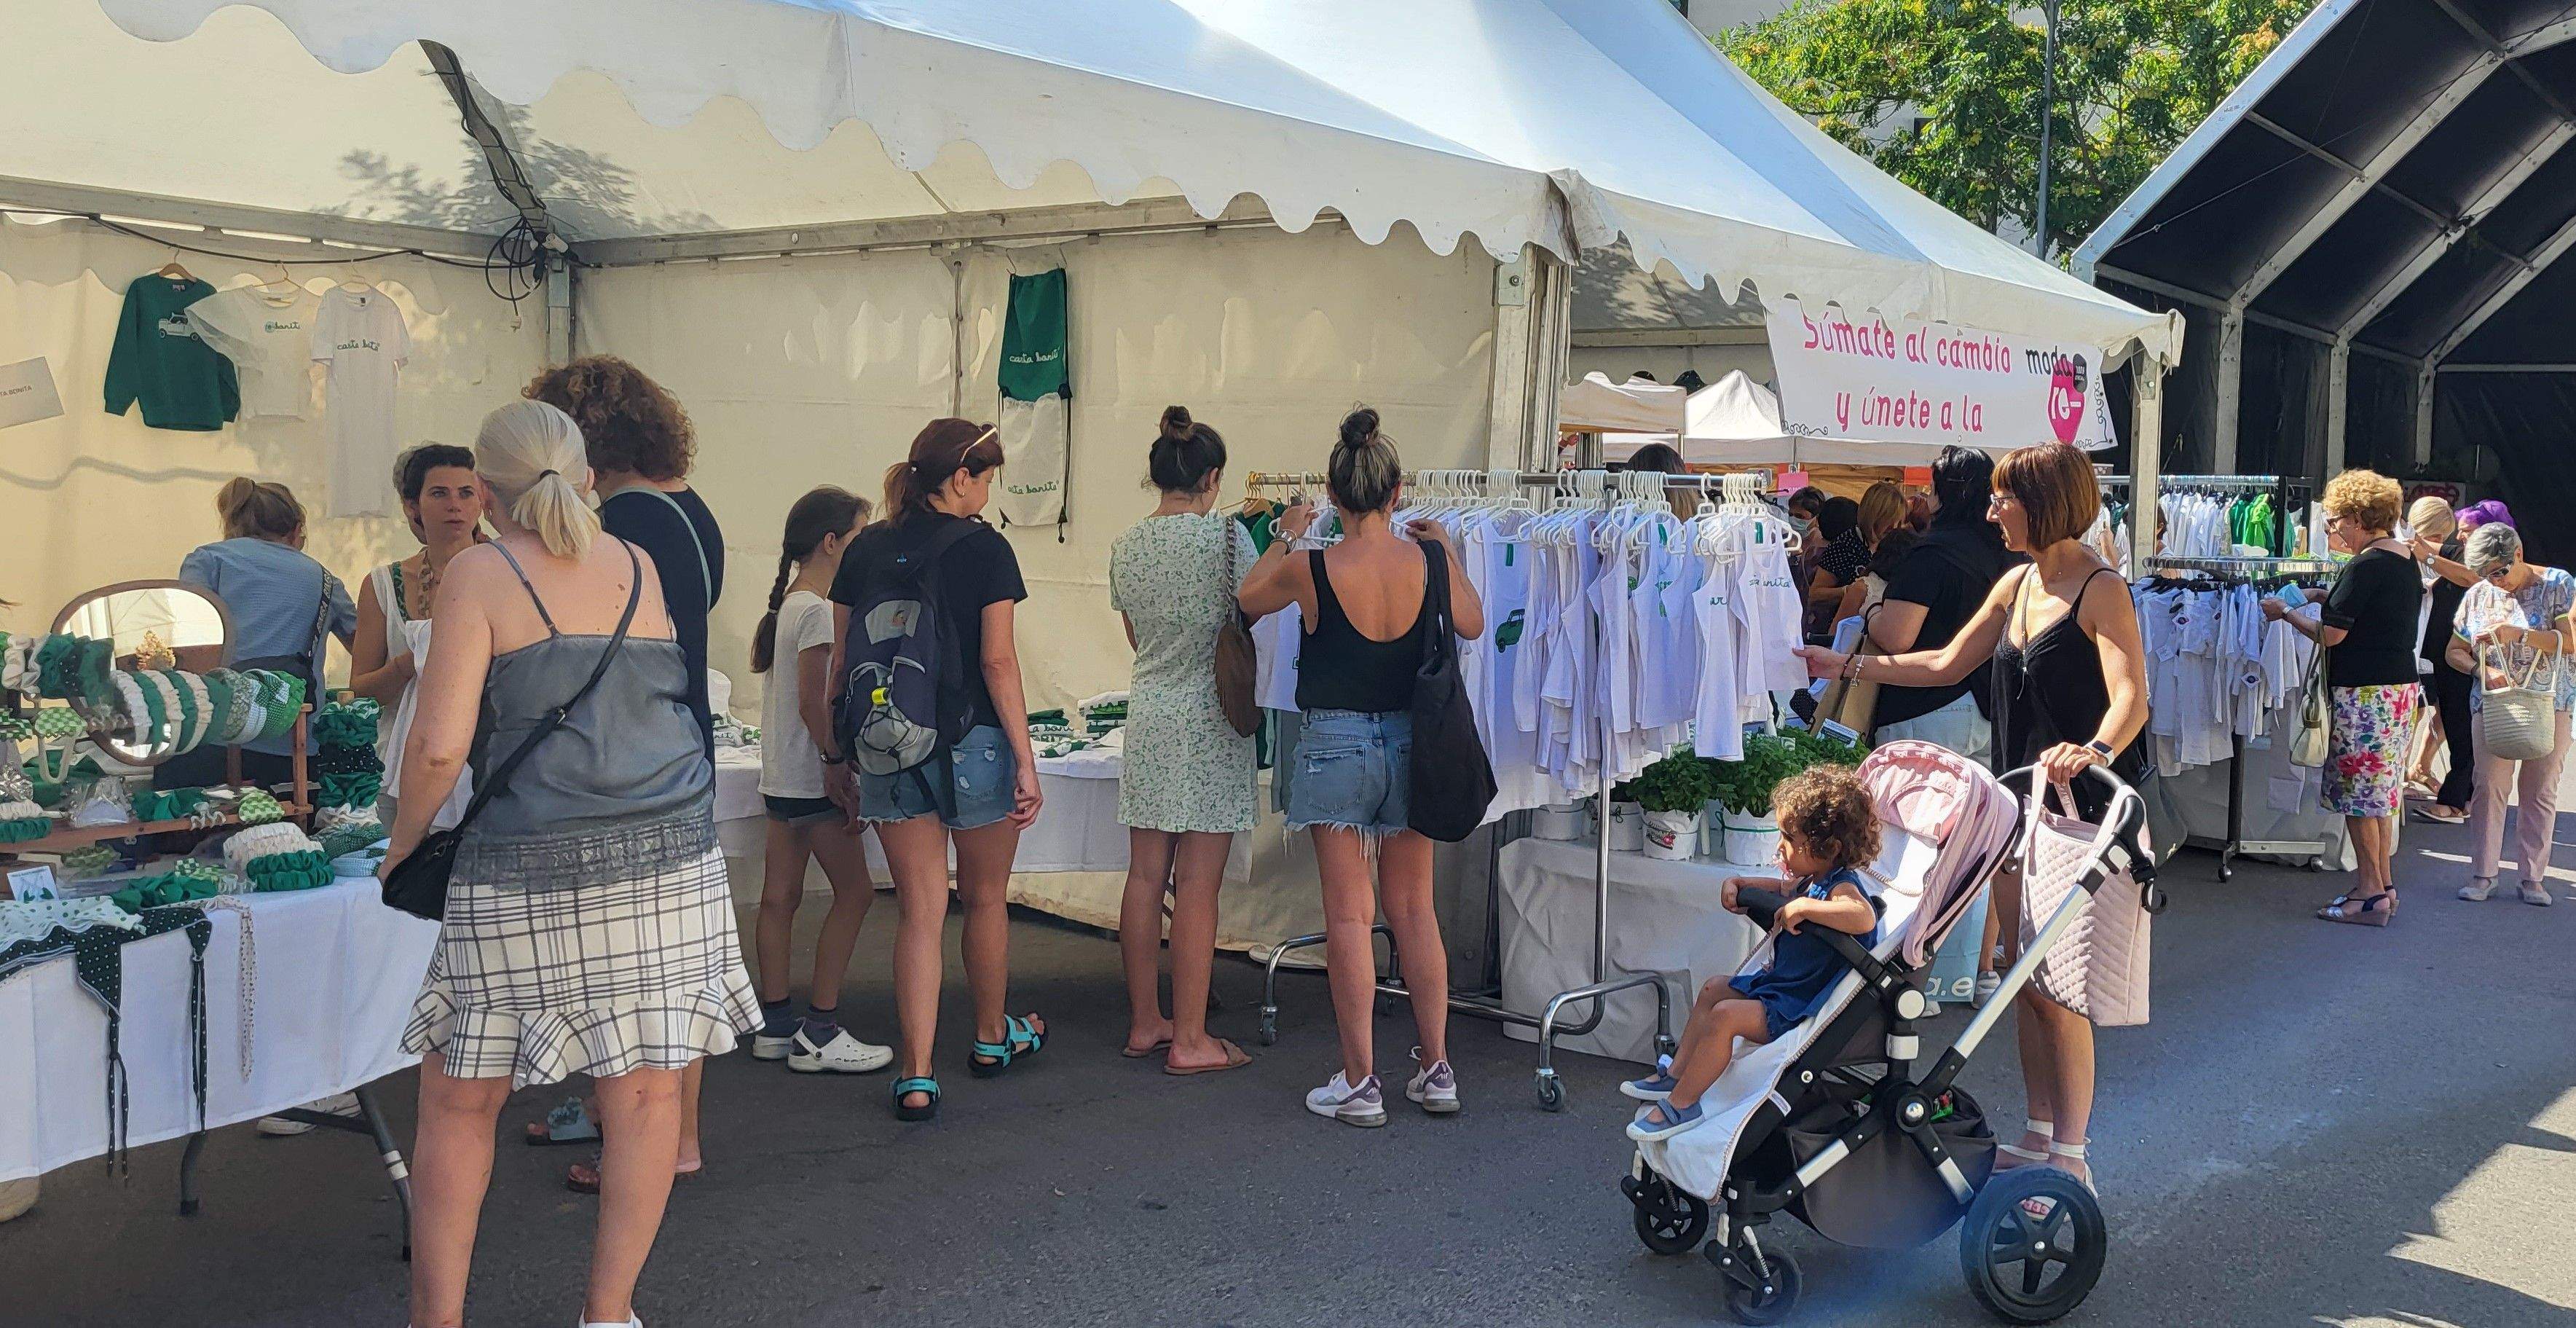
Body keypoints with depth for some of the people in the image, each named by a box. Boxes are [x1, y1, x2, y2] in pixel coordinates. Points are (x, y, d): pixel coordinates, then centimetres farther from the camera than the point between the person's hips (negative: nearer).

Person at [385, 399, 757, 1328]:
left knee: (459, 1101, 11)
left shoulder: (479, 575, 0)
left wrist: (403, 845, 8)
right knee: (646, 1091, 9)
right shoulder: (639, 568, 12)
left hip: (526, 872, -3)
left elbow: (439, 746, -8)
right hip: (667, 864, 3)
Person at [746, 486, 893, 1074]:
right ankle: (820, 1033, -1)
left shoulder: (789, 603, 12)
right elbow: (814, 704, -21)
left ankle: (775, 1026, 17)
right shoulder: (818, 611, -17)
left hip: (782, 777, 10)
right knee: (854, 891, -3)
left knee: (780, 896, 10)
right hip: (811, 778, -10)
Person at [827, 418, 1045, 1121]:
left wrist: (839, 757, 15)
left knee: (920, 910, 7)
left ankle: (916, 1076, 1)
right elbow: (998, 661, -11)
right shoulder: (983, 548, -8)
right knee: (985, 899, 16)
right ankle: (993, 1037, 35)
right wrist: (1025, 761, -8)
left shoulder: (867, 550, 5)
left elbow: (843, 661, 7)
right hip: (973, 745, -3)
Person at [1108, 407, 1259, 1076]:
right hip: (1209, 718, -6)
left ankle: (1145, 1023, 20)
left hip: (1148, 714, 6)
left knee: (1146, 876, 10)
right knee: (1198, 887, -2)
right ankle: (1190, 1040, 3)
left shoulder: (1126, 545, 7)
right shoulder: (1226, 534, -10)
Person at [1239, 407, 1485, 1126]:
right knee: (1413, 910, 13)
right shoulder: (1429, 562, -8)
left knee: (1349, 916, 3)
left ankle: (1360, 1083, 8)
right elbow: (1473, 624, 12)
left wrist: (1284, 538, 23)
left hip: (1336, 745, -3)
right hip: (1409, 743, 3)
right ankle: (1435, 1070, 20)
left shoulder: (1311, 568, -13)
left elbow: (1249, 599, 8)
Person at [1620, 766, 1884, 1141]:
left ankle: (1682, 1104, -15)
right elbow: (1782, 889, 31)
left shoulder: (1842, 889, -25)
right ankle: (1677, 1073, 24)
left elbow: (1865, 917, -49)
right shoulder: (1809, 881, 7)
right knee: (1714, 989, 21)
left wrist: (1803, 907, -44)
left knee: (1725, 1015, -24)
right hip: (1778, 983, 11)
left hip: (1800, 1008, -11)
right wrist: (1738, 884, 15)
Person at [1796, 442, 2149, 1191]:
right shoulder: (2017, 584, 12)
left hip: (2079, 807, -8)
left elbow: (2132, 697, -24)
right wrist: (1844, 667, 17)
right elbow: (1948, 665, 20)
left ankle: (2071, 1157, 5)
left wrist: (2095, 751, -43)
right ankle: (2038, 1137, 23)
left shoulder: (2101, 590, -13)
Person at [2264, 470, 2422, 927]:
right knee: (2382, 790, 15)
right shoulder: (2406, 559, 11)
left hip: (2365, 693, -9)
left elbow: (2331, 634, -17)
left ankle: (2370, 893, 2)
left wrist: (2285, 613, -3)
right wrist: (2328, 597, 15)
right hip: (2401, 685, 9)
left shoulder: (2365, 566, -17)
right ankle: (2384, 886, 21)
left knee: (2359, 793, -2)